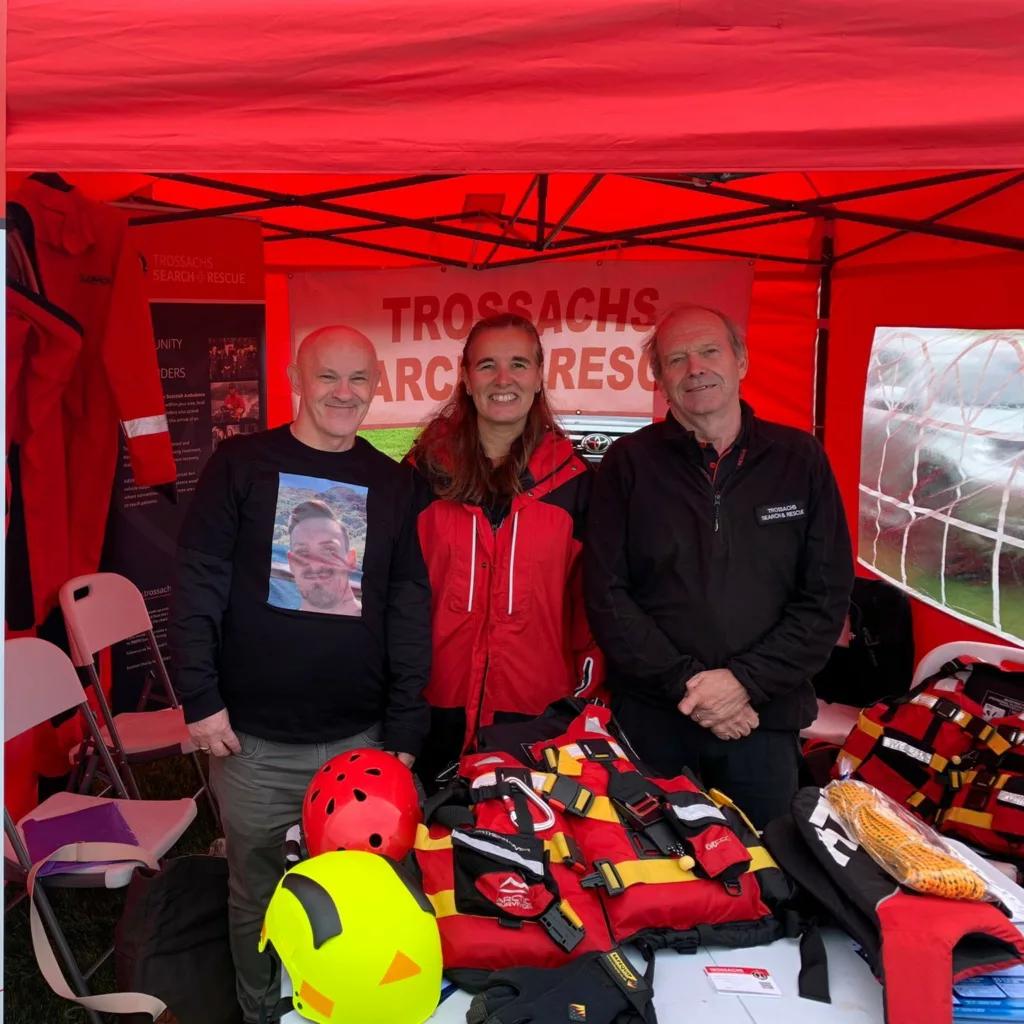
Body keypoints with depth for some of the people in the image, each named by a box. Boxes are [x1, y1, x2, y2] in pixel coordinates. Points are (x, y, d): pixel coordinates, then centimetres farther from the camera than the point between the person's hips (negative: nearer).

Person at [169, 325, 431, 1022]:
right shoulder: (241, 463, 0)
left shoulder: (393, 484, 5)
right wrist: (201, 697, -9)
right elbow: (198, 584, -3)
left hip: (360, 740, 1)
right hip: (252, 740, -1)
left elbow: (410, 610, 4)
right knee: (257, 899, 14)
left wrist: (405, 728, 1)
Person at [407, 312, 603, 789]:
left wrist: (587, 693, 1)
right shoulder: (426, 469, 1)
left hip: (540, 709, 0)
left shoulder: (571, 477, 1)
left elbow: (591, 596, 5)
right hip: (439, 703, 1)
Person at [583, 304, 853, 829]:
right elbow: (605, 593, -5)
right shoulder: (629, 463, 0)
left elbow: (828, 595, -1)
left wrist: (745, 680, -12)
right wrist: (685, 682, -14)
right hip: (650, 719, 0)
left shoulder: (799, 458, 2)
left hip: (764, 719, 1)